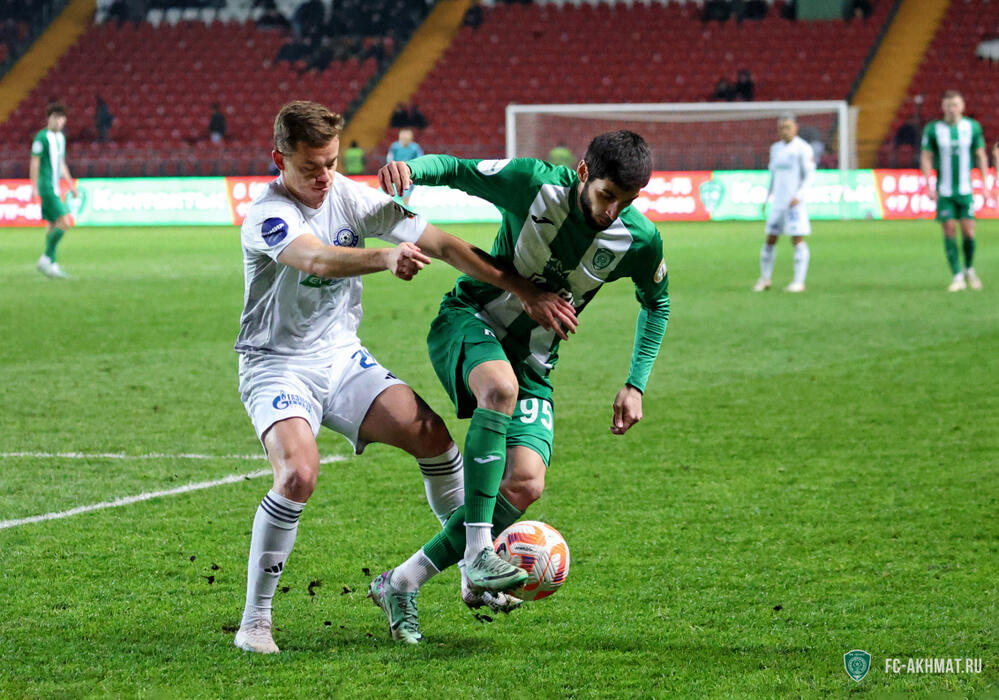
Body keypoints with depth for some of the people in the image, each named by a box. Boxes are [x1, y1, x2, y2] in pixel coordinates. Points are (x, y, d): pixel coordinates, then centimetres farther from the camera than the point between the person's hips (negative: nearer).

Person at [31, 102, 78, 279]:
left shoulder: (60, 137, 16)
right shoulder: (42, 137, -9)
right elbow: (34, 163, -11)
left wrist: (71, 184, 22)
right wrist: (34, 187, -16)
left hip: (55, 188, 9)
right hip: (47, 187, -9)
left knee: (53, 226, 10)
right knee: (64, 223, -15)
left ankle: (52, 265, 15)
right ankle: (46, 259, -8)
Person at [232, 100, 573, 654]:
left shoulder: (352, 197, -3)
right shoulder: (265, 217, -20)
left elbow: (440, 244, -3)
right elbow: (316, 259, -42)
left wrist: (524, 291, -7)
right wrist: (385, 259, -61)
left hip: (342, 359, 5)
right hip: (276, 366, -5)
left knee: (430, 432, -12)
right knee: (298, 473, -29)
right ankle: (254, 620, -16)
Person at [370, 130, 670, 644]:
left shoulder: (640, 241, -10)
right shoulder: (533, 183, -19)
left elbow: (655, 303, 10)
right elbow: (454, 169, -9)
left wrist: (636, 384, 4)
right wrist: (409, 168, -33)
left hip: (533, 360, 4)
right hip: (467, 322, -4)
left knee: (526, 485, -15)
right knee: (501, 386, -40)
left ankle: (402, 583, -4)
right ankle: (477, 553, -39)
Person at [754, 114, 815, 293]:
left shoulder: (802, 148, -5)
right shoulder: (776, 148, 15)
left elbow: (810, 174, -8)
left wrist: (799, 195, -19)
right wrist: (767, 197, 17)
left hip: (795, 202, -6)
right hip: (778, 202, 6)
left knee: (797, 240, -7)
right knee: (770, 239, 6)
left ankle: (799, 281, -5)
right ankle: (765, 278, 17)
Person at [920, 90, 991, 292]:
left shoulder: (973, 127, 2)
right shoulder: (933, 129, -1)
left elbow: (981, 156, 9)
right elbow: (926, 158, 3)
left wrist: (986, 184, 3)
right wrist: (929, 186, -6)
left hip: (965, 190, 0)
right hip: (944, 192, 0)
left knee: (968, 232, -5)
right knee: (949, 231, -4)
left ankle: (970, 270, 19)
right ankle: (957, 277, 2)